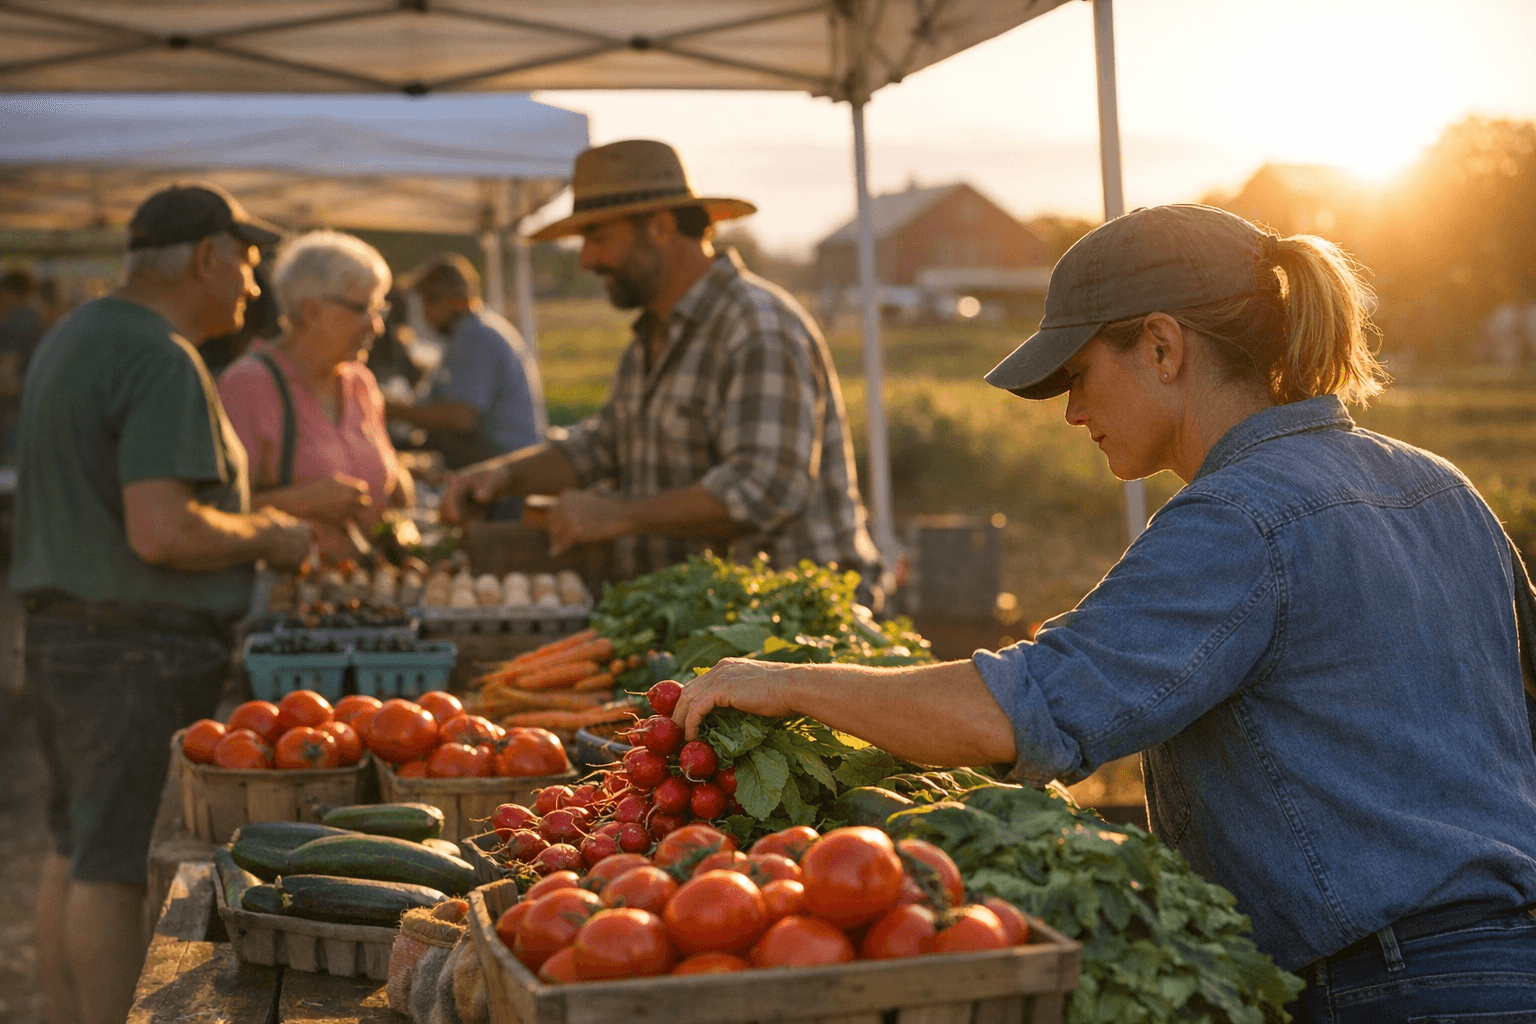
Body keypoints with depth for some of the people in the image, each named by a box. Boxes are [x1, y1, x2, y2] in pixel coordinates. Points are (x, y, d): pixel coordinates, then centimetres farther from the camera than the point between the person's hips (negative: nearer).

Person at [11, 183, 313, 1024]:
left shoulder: (71, 337, 14)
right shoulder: (163, 362, -18)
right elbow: (161, 532, -26)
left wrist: (247, 517, 17)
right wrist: (267, 537, -9)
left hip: (57, 631, 10)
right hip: (140, 651, -10)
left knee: (74, 853, 16)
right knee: (116, 867, -3)